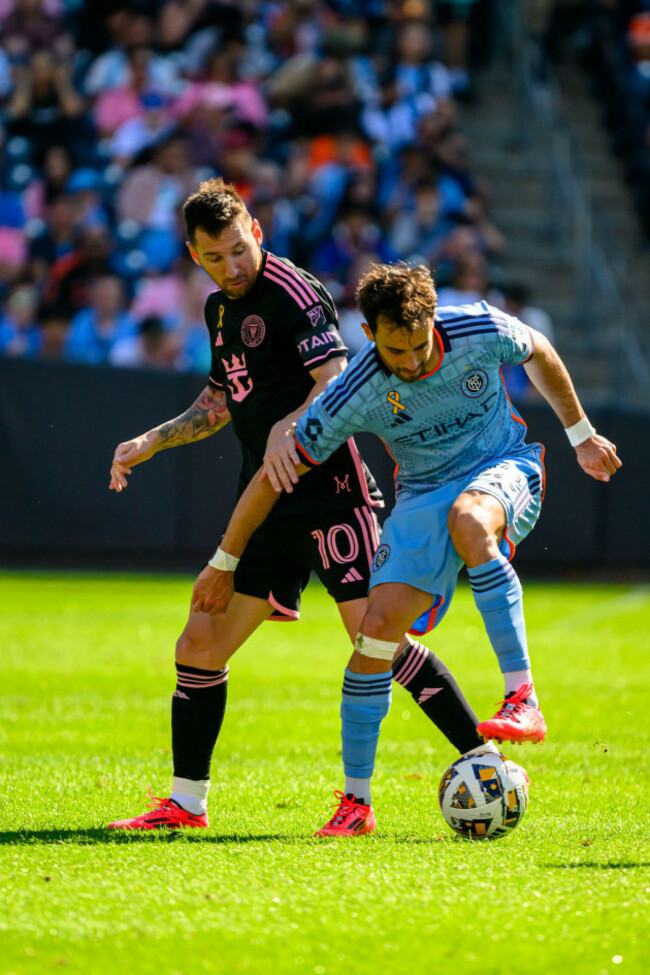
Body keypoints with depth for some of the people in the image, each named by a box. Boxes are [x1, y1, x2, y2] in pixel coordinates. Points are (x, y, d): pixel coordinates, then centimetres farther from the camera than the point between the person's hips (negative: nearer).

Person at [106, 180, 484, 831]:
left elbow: (338, 384, -22)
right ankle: (186, 802, 15)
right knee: (199, 646, 5)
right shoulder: (219, 309, 17)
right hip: (266, 508, 8)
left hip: (329, 497, -8)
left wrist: (288, 428, -38)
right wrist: (151, 442, 23)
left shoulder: (292, 292, -10)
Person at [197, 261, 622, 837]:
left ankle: (523, 700, -39)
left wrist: (580, 434, 15)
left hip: (505, 467, -2)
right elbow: (275, 476, -11)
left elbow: (540, 354, 4)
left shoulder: (478, 330, -20)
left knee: (467, 519, -39)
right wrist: (224, 567, -7)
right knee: (377, 627, -15)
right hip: (424, 494, 2)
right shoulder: (353, 397, -21)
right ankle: (356, 802, 0)